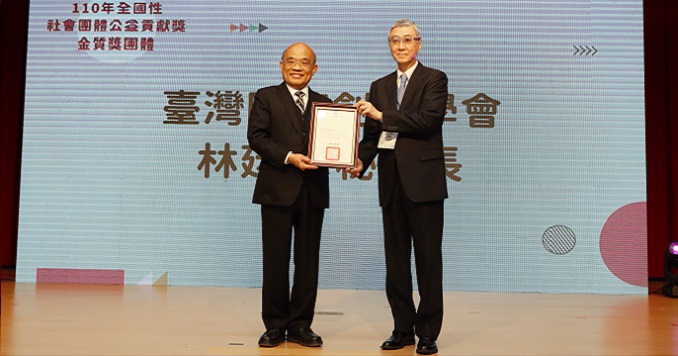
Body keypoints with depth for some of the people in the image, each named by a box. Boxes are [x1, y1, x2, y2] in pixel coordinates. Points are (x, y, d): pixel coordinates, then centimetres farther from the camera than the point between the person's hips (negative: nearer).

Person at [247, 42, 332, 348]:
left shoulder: (324, 103, 15)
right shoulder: (266, 97, 6)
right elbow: (256, 136, -5)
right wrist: (288, 157, -17)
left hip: (313, 191, 3)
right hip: (278, 189, -3)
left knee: (308, 261, 7)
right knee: (276, 261, 4)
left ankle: (300, 325, 18)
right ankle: (275, 326, 16)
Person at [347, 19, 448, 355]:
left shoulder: (434, 79, 2)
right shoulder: (379, 86, 17)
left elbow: (429, 119, -15)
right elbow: (372, 133, 13)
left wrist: (382, 115, -14)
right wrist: (361, 160, -5)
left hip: (423, 179, -5)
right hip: (391, 182, 5)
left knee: (428, 259, 1)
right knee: (395, 259, 10)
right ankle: (403, 328, 21)